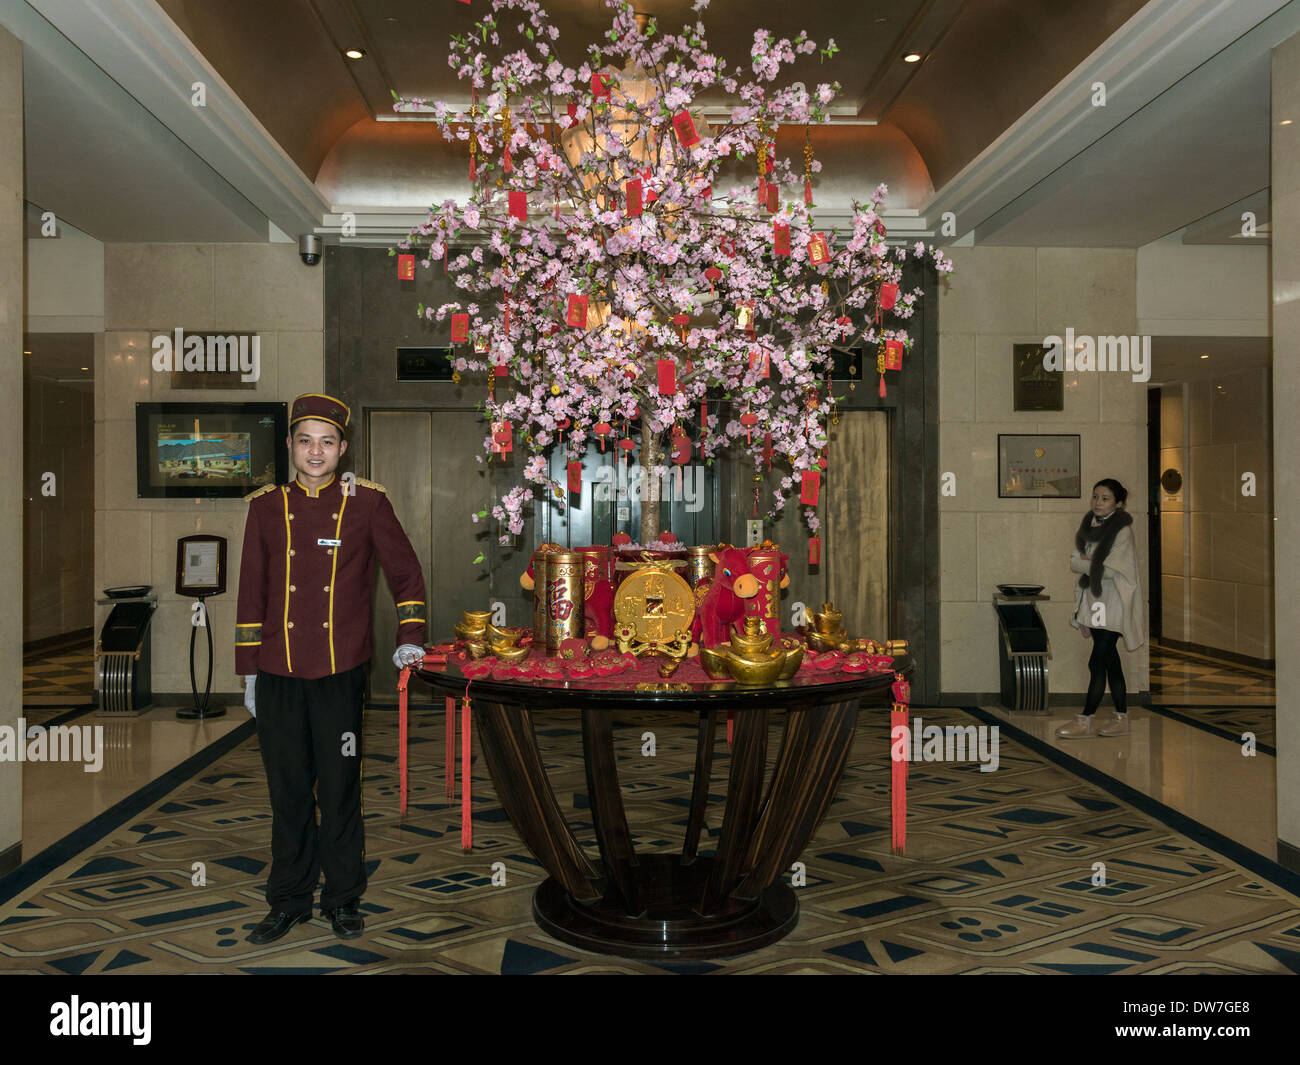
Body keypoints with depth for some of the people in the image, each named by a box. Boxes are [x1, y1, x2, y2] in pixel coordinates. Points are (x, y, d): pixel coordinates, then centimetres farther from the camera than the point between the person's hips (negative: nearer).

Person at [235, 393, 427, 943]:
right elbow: (251, 593, 9)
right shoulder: (266, 506, 6)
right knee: (287, 792, 11)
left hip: (341, 675, -2)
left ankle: (343, 899, 23)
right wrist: (249, 670, 8)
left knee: (341, 790, 7)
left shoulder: (366, 502, 0)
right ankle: (289, 900, 26)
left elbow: (406, 573, 8)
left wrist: (409, 638, -2)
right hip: (278, 676, 2)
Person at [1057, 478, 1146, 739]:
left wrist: (1085, 562, -6)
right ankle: (1121, 718, 18)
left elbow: (1110, 570, -18)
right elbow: (1074, 562, 6)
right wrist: (1092, 563, -10)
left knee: (1098, 662, -7)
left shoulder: (1122, 530, -13)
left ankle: (1085, 720, -2)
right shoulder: (1089, 525, 9)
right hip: (1093, 599, 7)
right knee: (1110, 661, 11)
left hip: (1113, 604, -7)